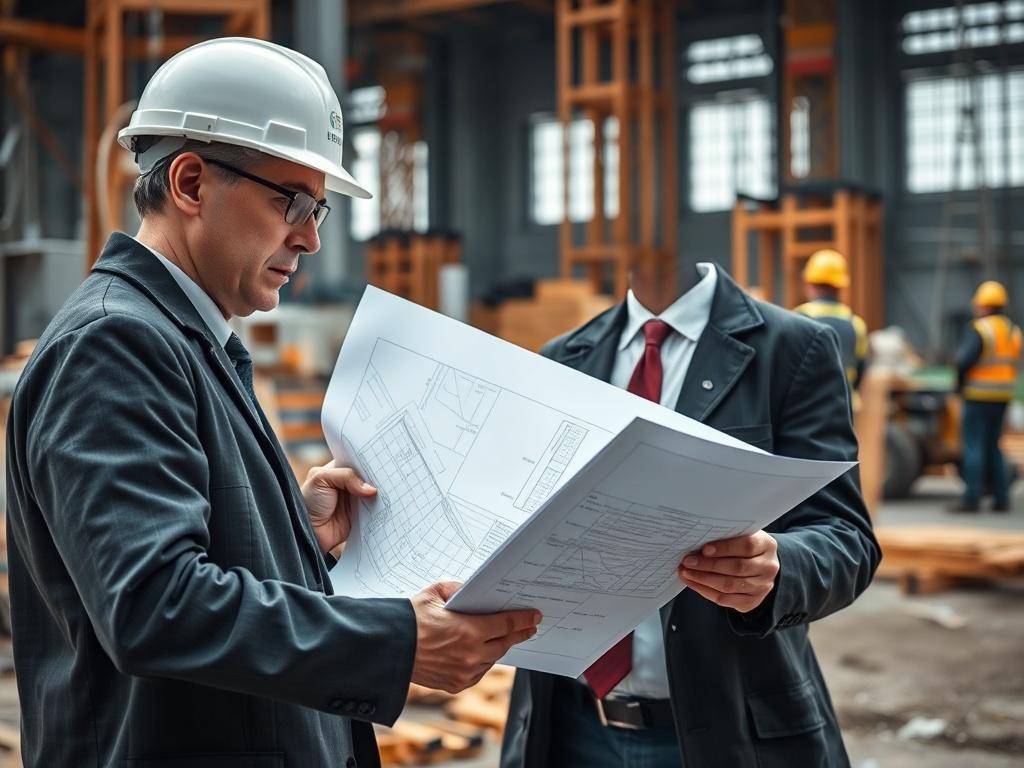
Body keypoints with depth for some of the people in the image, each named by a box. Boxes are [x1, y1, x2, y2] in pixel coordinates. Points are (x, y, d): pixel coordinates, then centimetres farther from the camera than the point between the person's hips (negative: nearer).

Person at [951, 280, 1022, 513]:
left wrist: (960, 382, -3)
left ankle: (971, 499, -5)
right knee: (993, 446, 16)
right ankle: (1001, 499, 14)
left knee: (974, 446, -3)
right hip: (1003, 397, 7)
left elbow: (964, 360, -21)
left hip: (979, 397, -7)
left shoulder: (980, 329, -13)